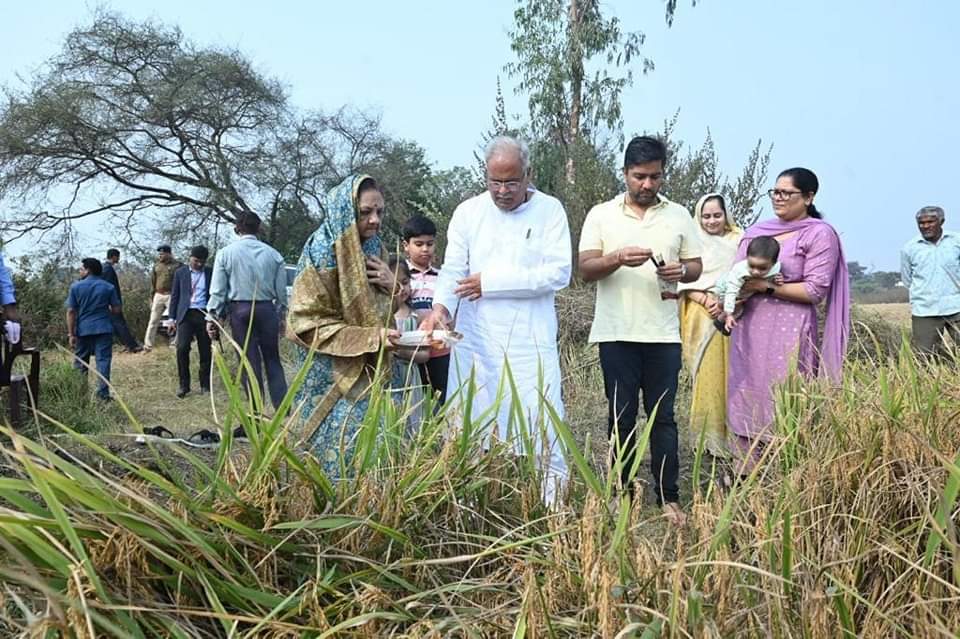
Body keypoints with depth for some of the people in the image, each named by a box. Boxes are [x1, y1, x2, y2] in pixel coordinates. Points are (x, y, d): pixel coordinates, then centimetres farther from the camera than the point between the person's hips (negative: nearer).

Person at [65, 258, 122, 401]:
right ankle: (103, 394, -4)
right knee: (103, 361, 0)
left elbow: (71, 311, -3)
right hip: (104, 329, 0)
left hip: (83, 330, 0)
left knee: (80, 363, 12)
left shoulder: (76, 287, -1)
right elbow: (116, 310, 1)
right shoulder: (109, 287, 2)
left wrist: (71, 334, 0)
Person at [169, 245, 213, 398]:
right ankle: (183, 385, -1)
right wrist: (173, 318, 6)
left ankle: (205, 385, 14)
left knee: (205, 351, 3)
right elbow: (175, 296, 10)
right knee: (182, 348, -12)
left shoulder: (210, 273, 6)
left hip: (204, 314, 0)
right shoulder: (180, 273, 8)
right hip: (186, 314, 0)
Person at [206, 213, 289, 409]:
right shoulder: (273, 254, 3)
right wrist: (282, 316, 16)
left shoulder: (225, 253, 0)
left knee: (250, 362, 4)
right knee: (273, 360, 8)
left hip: (239, 310, -1)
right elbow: (281, 290, 6)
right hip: (267, 309, 1)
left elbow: (217, 290, -1)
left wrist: (212, 317, 4)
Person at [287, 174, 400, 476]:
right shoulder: (321, 255, -14)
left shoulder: (375, 250, 7)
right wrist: (371, 338, -22)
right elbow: (306, 325, -17)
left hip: (374, 376, 6)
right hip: (334, 381, -6)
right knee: (341, 454, -3)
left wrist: (393, 286, -5)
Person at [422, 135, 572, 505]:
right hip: (475, 341, 3)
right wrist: (440, 306, -22)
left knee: (542, 427, -2)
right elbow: (453, 269, -1)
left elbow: (558, 273, -8)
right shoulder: (468, 211, 6)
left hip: (530, 341, -2)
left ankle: (554, 501, 10)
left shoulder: (549, 210, 0)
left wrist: (491, 282, -11)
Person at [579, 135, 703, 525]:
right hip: (616, 334, -1)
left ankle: (669, 497, 8)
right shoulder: (601, 215, 4)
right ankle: (624, 492, 16)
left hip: (663, 334, 1)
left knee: (662, 416, 3)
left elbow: (696, 266, 10)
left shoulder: (679, 216, 9)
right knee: (621, 415, 6)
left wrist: (681, 271, -13)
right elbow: (586, 270, -3)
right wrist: (618, 258, -22)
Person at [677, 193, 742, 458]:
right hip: (702, 319, -2)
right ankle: (708, 438, 5)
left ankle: (732, 434, 12)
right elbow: (686, 284, 2)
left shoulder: (738, 241, 11)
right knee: (706, 376, -2)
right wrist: (708, 301, -15)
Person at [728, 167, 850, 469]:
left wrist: (767, 287, -13)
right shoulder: (756, 231, 16)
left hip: (789, 331, -6)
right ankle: (746, 475, 12)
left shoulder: (820, 234, -1)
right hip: (749, 328, 6)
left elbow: (815, 291, -8)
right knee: (744, 400, 4)